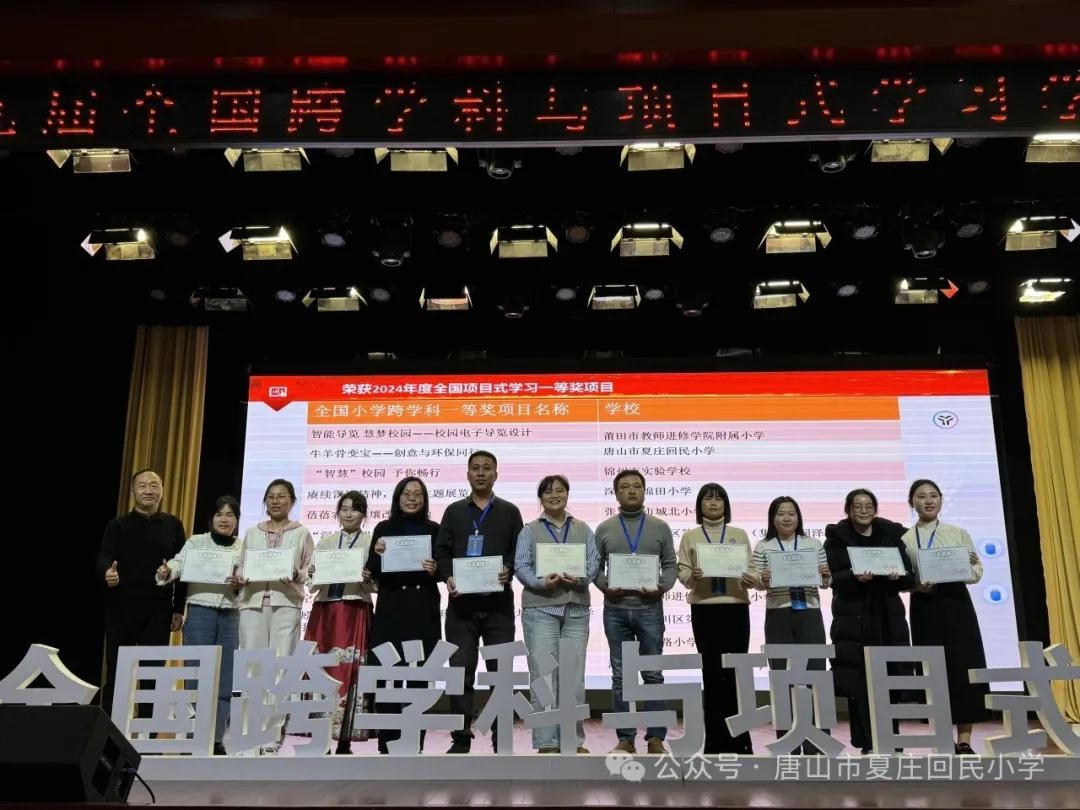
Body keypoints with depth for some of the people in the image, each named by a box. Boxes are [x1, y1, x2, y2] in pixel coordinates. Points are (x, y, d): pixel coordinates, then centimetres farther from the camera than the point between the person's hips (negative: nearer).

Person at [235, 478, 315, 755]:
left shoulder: (301, 533, 9)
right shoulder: (252, 533, 17)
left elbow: (311, 572, 6)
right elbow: (241, 567, 17)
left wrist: (295, 575, -13)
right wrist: (240, 577, -5)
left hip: (286, 604, -2)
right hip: (253, 602, 3)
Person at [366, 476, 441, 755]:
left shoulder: (434, 530, 9)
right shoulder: (383, 528, 9)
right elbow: (373, 573, 6)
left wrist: (436, 570, -12)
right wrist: (377, 554, -13)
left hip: (424, 611, 0)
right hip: (390, 610, 0)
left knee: (420, 675, -1)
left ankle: (415, 743, 7)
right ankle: (387, 742, 4)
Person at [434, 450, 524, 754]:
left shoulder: (509, 512, 12)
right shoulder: (454, 511, 14)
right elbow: (441, 551, 7)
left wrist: (508, 569, -15)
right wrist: (448, 578, -11)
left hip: (498, 602, 0)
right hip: (461, 602, 1)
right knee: (460, 671, 0)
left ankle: (502, 738, 11)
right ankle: (461, 738, 9)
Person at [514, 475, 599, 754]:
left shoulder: (583, 529, 14)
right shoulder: (529, 531, 8)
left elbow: (593, 561, 5)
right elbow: (521, 566, -2)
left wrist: (579, 578, -15)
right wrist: (541, 582, -20)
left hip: (576, 608, 2)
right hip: (540, 607, -2)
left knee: (574, 674, 4)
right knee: (543, 674, -4)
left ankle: (574, 740, 13)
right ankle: (546, 741, 1)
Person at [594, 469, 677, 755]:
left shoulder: (660, 527, 7)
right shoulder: (604, 529, 7)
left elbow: (671, 565, 6)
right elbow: (595, 567, 6)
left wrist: (662, 586, -11)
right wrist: (604, 586, -11)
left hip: (649, 608, 0)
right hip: (615, 610, 1)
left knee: (653, 674, 3)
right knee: (621, 676, 5)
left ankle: (655, 738, 11)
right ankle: (625, 738, 13)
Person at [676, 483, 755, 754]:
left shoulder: (739, 534, 11)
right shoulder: (690, 537, 8)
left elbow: (750, 569, 7)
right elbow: (681, 571, 3)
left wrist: (749, 580, -13)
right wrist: (692, 577, -18)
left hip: (736, 607, 0)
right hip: (704, 609, 0)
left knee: (736, 670, -2)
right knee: (712, 671, 3)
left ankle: (739, 738, 6)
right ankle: (716, 739, 10)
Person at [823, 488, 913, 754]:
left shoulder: (892, 534, 12)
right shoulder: (837, 536, 4)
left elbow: (909, 578, 9)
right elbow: (834, 578, -6)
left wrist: (898, 575, -13)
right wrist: (854, 576, -24)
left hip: (889, 618, 3)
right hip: (853, 620, -3)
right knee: (858, 682, -5)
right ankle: (866, 744, 4)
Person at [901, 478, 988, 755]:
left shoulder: (958, 533, 5)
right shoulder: (905, 539, 4)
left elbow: (977, 572, 4)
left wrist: (969, 567, -17)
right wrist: (916, 585, -17)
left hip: (956, 604, 0)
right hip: (924, 608, 0)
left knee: (963, 667, -3)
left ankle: (964, 740, 5)